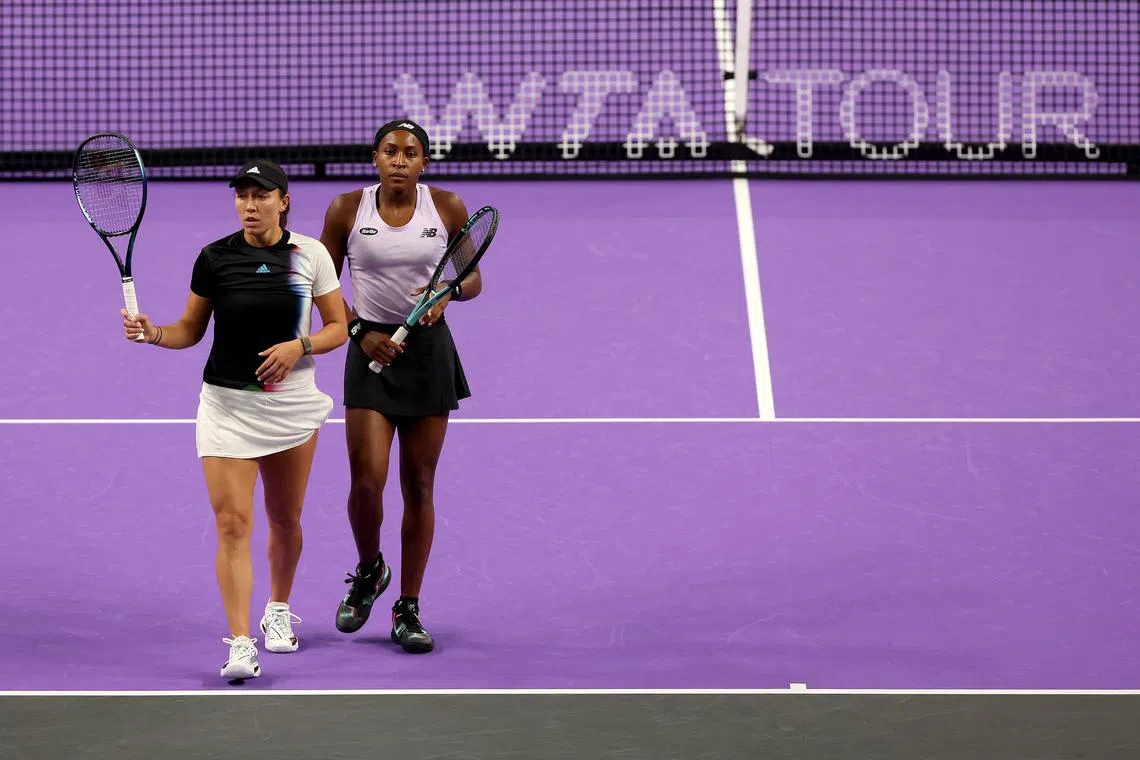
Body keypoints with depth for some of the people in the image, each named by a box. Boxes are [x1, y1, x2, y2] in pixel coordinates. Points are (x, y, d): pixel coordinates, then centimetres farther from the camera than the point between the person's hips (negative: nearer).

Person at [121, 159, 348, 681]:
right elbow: (192, 328, 7)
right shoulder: (214, 258, -3)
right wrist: (153, 333, -12)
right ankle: (241, 646, -15)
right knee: (232, 523, -11)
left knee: (285, 519, 14)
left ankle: (278, 611, 40)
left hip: (291, 403, 1)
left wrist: (300, 346, -15)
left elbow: (339, 327, 3)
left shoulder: (310, 255, -3)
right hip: (227, 403, -1)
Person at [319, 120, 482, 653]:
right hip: (372, 349, -1)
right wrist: (359, 331, -9)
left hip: (428, 350, 1)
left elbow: (473, 278, 7)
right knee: (367, 480, -11)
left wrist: (450, 290, -15)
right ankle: (369, 570, 20)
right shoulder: (347, 209, -3)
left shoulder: (447, 208, -2)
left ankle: (408, 610, 14)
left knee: (419, 484, 5)